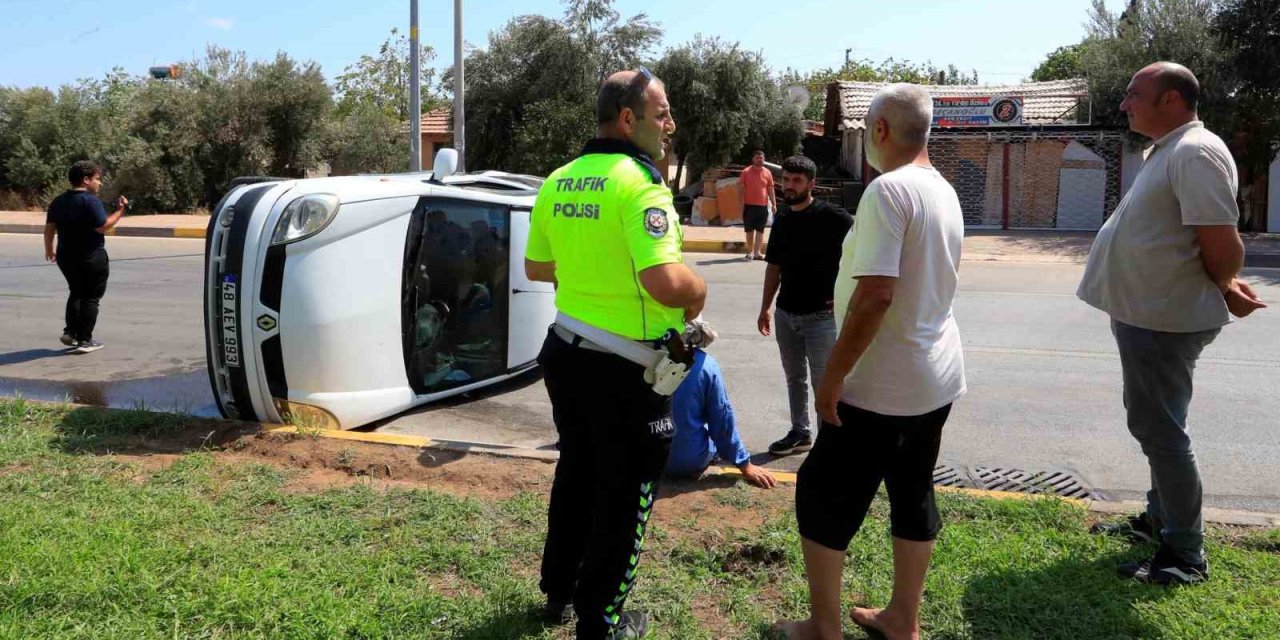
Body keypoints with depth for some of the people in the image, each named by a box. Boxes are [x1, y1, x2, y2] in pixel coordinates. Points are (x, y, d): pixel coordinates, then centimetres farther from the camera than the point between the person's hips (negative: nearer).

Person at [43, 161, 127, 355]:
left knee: (76, 293, 23)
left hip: (66, 257, 7)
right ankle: (84, 340, 2)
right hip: (92, 257, -7)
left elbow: (49, 228, 10)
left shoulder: (58, 201, 8)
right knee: (91, 297, 2)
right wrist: (120, 210, -12)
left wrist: (49, 249, 22)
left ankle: (70, 332, 16)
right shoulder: (90, 201, -15)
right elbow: (103, 226, -21)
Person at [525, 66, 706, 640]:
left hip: (566, 351, 8)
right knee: (624, 493, 10)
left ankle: (559, 591, 41)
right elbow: (666, 284, -30)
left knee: (576, 474, 25)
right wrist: (699, 288, -9)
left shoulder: (559, 181, 5)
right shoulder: (640, 184, -20)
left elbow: (536, 267, 15)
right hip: (626, 370, -8)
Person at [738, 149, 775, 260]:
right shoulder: (746, 172, -1)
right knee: (749, 230, 6)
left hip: (763, 206, 2)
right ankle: (750, 251, 16)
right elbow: (741, 189, 0)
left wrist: (774, 204, 3)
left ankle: (757, 252, 2)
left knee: (760, 230, 1)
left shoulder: (767, 173, 6)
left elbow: (770, 190, 9)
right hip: (749, 205, -2)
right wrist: (741, 204, -7)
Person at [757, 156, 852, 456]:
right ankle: (800, 433, 30)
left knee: (824, 383, -1)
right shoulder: (781, 219, 8)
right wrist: (765, 307, 14)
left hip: (820, 315, -7)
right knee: (794, 379, 17)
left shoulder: (832, 217, -12)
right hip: (785, 314, 7)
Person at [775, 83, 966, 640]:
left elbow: (876, 293, -26)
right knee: (913, 495, 17)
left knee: (823, 498, 5)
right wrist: (846, 299, 26)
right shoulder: (945, 192, 9)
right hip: (937, 376, 9)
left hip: (881, 383, -9)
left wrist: (833, 375, -20)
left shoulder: (888, 189, -19)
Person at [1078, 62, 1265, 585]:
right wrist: (1224, 286, 15)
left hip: (1165, 319, -11)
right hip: (1146, 313, 11)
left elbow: (1222, 244, -24)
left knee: (1159, 429, -3)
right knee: (1155, 424, 21)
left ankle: (1185, 555, 8)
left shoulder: (1195, 153, -19)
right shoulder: (1169, 151, 14)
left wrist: (1222, 289, -6)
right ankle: (1159, 519, 36)